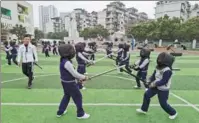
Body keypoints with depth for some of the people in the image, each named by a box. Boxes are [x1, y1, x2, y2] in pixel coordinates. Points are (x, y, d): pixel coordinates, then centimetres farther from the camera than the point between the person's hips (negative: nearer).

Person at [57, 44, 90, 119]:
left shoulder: (63, 60, 4)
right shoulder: (67, 62, -27)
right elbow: (74, 73, -23)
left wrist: (79, 78, 8)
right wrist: (84, 77, -10)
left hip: (65, 82, 10)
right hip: (70, 83, -9)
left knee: (66, 96, 25)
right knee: (78, 97, 6)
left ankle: (60, 112, 37)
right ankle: (80, 114, 21)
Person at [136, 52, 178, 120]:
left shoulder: (167, 70, -27)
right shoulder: (158, 67, -1)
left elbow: (163, 81, -27)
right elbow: (154, 75, 6)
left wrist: (154, 84, -25)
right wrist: (149, 81, -8)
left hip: (163, 89, -8)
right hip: (156, 86, 9)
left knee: (163, 103, 3)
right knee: (146, 95, 11)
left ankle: (173, 113, 32)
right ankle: (144, 109, 28)